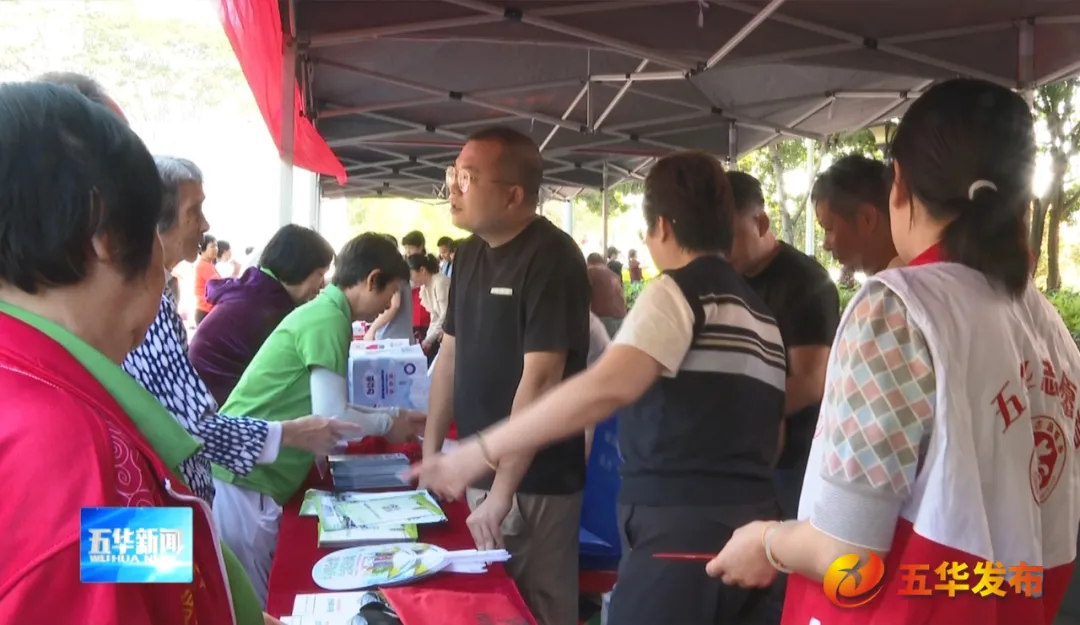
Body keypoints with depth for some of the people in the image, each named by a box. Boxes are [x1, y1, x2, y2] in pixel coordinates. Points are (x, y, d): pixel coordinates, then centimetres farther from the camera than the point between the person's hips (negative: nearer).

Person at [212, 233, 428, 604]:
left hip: (245, 472, 9)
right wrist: (388, 424, -2)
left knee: (255, 597, 16)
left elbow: (330, 407, 22)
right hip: (243, 478, -9)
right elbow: (330, 419, -19)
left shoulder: (322, 311, 14)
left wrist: (396, 415, 19)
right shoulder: (328, 321, -16)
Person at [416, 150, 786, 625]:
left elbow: (607, 388, -25)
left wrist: (483, 451, -24)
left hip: (682, 529, -8)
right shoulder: (761, 311, 15)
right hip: (751, 526, 8)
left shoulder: (678, 291, -9)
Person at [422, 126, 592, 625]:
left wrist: (501, 492, -24)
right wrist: (431, 452, 9)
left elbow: (540, 378, -23)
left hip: (533, 482, -8)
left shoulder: (551, 259, -18)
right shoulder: (470, 253, 8)